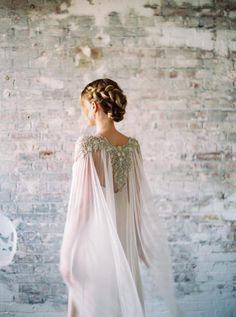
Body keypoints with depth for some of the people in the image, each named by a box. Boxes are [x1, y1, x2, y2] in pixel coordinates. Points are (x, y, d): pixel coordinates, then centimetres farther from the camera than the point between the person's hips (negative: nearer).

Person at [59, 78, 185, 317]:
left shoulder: (87, 144, -15)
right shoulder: (133, 145, 2)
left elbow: (80, 202, -15)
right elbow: (141, 202, 6)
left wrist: (67, 252, -7)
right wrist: (139, 243, 17)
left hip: (95, 240, -5)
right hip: (126, 241, 5)